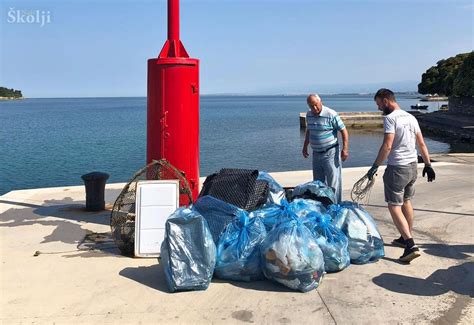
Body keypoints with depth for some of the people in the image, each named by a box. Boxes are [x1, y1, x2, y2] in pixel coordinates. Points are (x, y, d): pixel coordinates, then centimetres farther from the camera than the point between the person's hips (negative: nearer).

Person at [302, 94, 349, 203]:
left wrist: (345, 149, -19)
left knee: (333, 181, -4)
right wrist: (305, 147, 20)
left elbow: (344, 131, -12)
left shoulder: (331, 114, -14)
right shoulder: (309, 115, 5)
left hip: (330, 153, -6)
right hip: (316, 153, 6)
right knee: (318, 182, 13)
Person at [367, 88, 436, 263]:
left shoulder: (390, 118, -13)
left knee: (394, 206, -4)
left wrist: (375, 166, -18)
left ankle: (411, 245, -12)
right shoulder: (410, 117, 11)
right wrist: (428, 165, 17)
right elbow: (422, 144, 12)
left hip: (397, 168, -8)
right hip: (413, 165, 8)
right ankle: (407, 238, 33)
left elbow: (387, 146, -22)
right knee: (406, 202, 21)